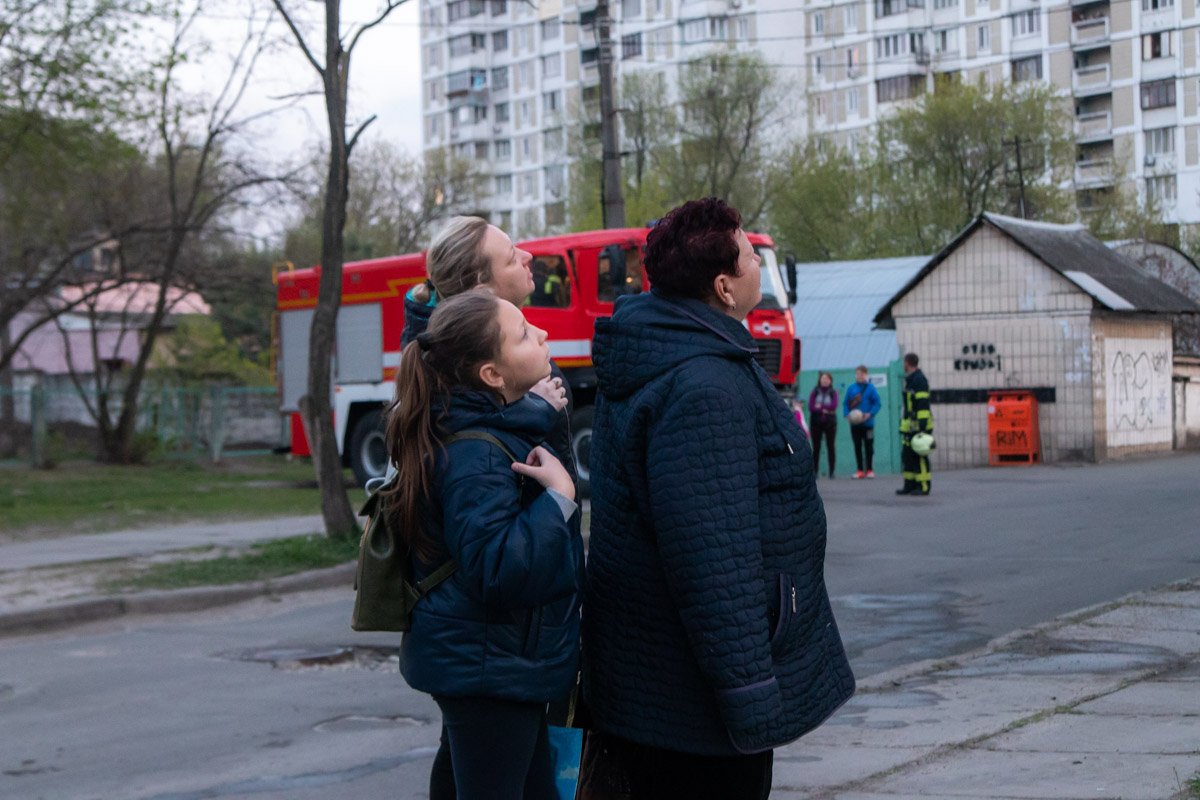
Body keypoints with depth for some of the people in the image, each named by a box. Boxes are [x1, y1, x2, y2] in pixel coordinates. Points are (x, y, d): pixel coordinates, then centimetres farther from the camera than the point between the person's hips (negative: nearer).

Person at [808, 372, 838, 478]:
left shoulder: (833, 392, 5)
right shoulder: (814, 392, 6)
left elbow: (834, 406, -10)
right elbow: (810, 407, -5)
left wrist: (820, 406, -10)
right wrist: (824, 410, -14)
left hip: (830, 422, -1)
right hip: (816, 422, 1)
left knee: (830, 447, 0)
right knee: (816, 447, 1)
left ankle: (832, 471, 2)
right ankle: (815, 471, 3)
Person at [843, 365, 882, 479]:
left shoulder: (871, 388, -6)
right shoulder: (851, 388, 4)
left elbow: (877, 403, -8)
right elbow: (845, 403, 5)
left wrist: (870, 414, -21)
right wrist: (847, 414, -11)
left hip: (867, 423, -3)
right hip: (854, 424, 3)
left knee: (868, 446, 5)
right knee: (857, 447, 7)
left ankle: (870, 470, 15)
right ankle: (860, 470, 13)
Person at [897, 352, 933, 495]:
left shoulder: (919, 380, -13)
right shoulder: (909, 380, 19)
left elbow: (923, 404, -19)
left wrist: (922, 426, -24)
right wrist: (904, 423, 23)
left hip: (919, 425, -10)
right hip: (910, 426, 10)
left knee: (919, 456, -8)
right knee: (907, 455, 10)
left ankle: (924, 487, -5)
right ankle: (910, 485, 14)